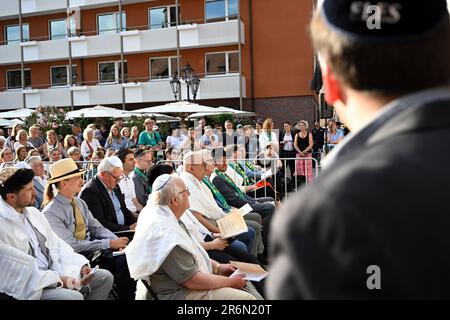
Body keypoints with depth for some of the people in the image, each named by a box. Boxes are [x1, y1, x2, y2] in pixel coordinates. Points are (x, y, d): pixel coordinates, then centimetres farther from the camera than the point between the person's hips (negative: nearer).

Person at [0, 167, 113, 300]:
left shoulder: (34, 213, 9)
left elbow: (56, 245, 10)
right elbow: (19, 274, -20)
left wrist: (81, 266, -5)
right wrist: (58, 280, -18)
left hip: (52, 274, 8)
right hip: (28, 289, -8)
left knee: (105, 277, 2)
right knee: (74, 297, -31)